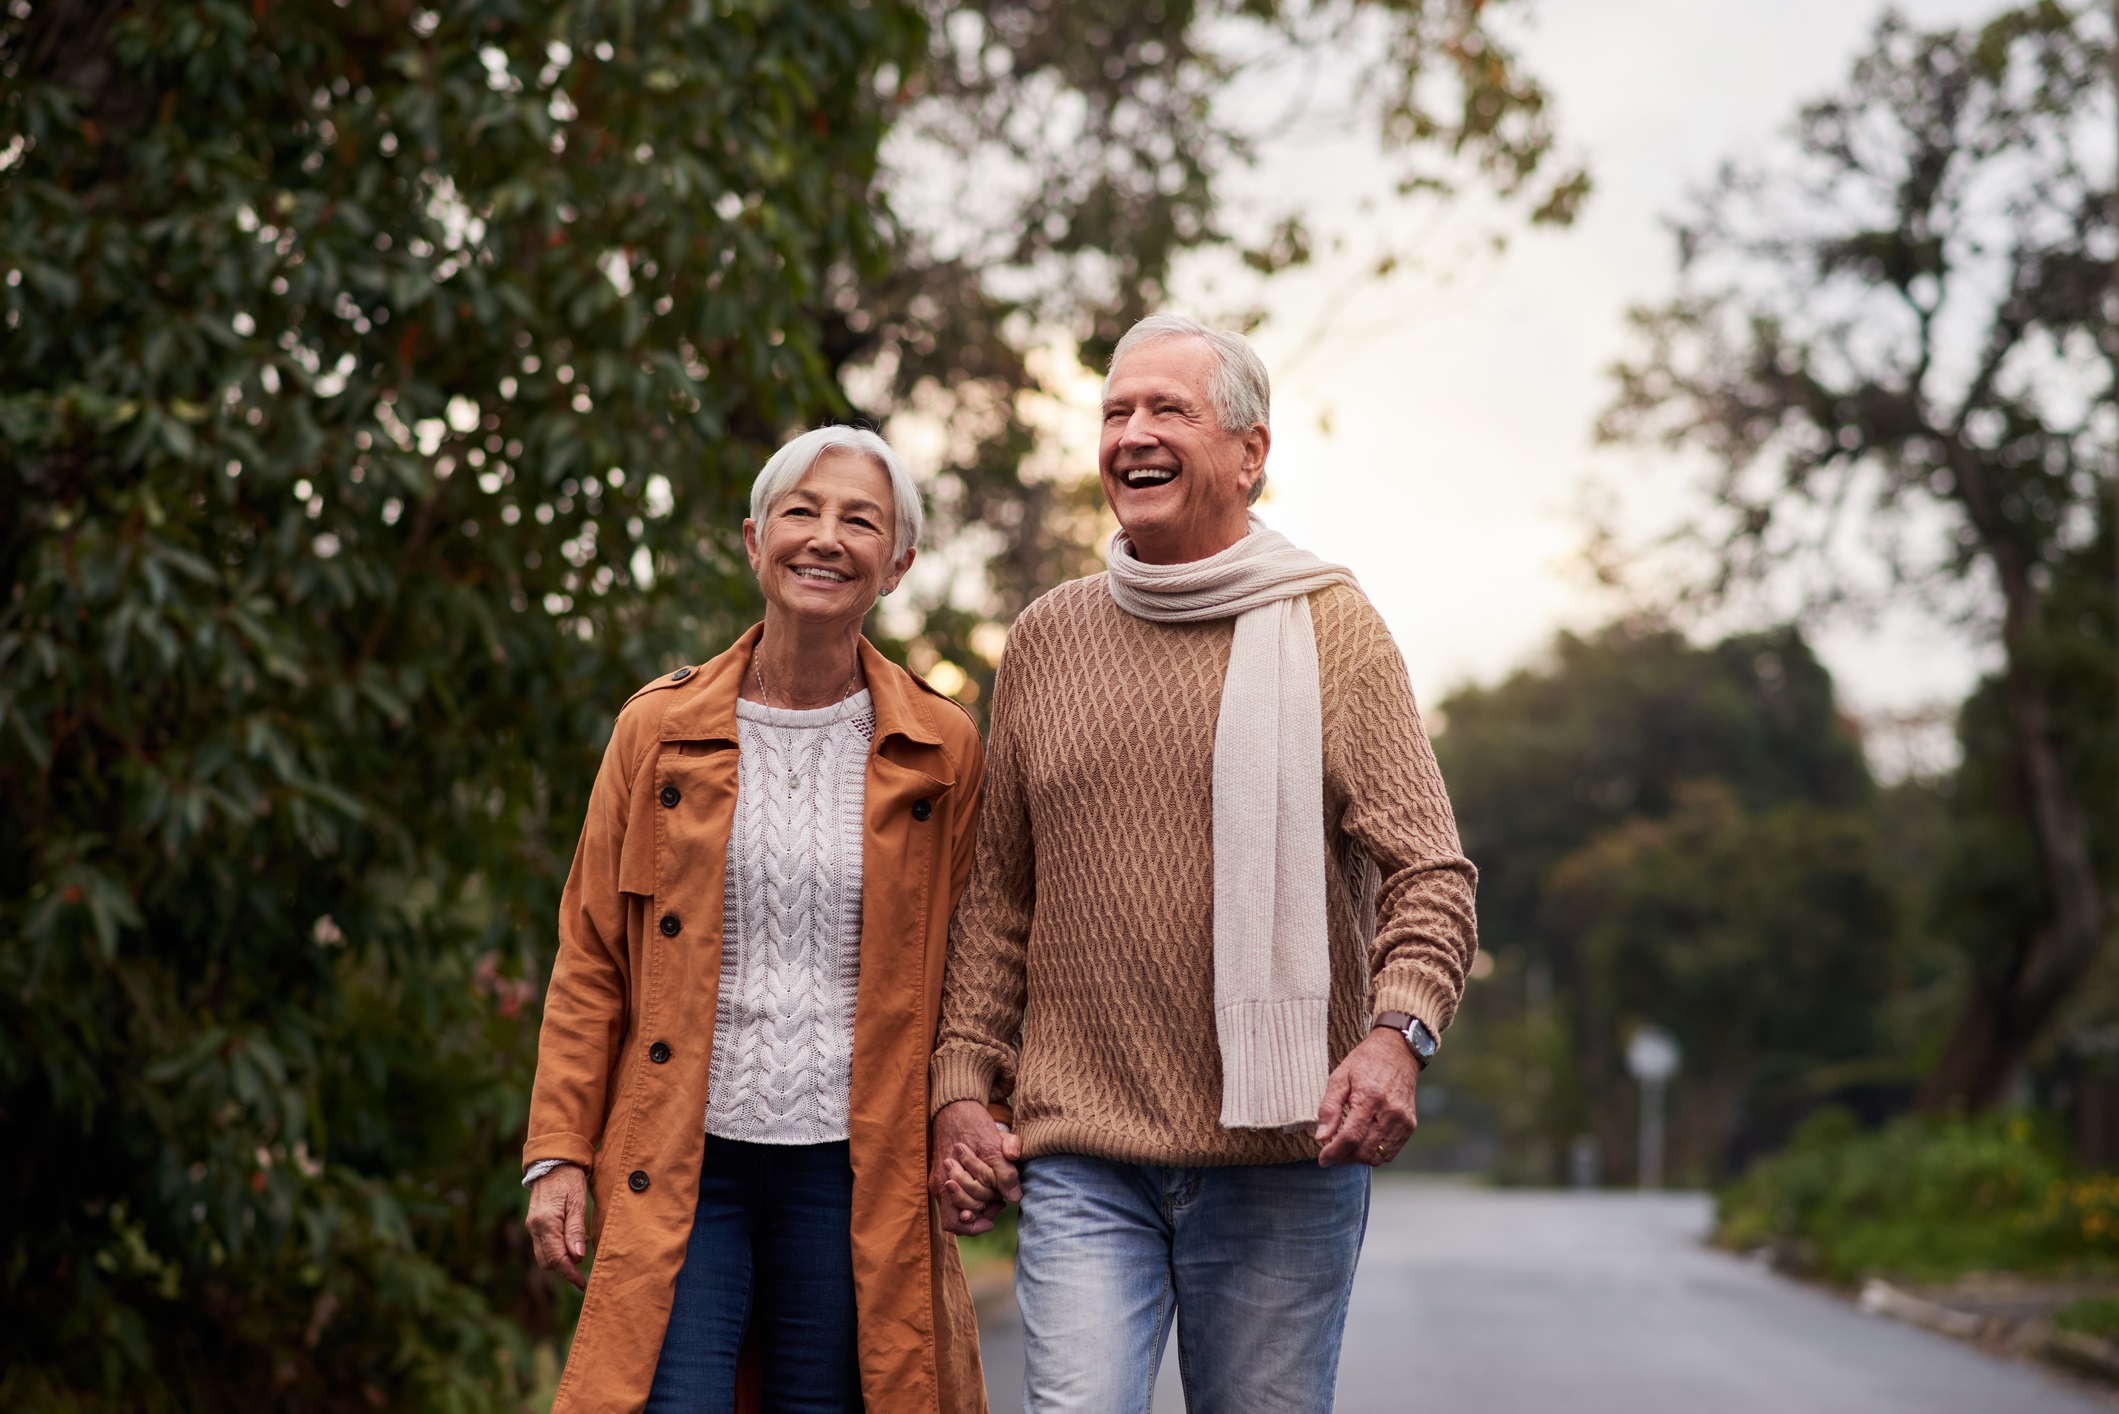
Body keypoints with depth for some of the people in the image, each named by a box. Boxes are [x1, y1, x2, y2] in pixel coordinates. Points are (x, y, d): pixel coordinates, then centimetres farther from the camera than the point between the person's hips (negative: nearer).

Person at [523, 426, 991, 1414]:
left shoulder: (941, 752, 4)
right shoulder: (658, 730, 4)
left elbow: (960, 973, 9)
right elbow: (589, 961, 7)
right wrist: (558, 1153, 2)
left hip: (853, 1174, 0)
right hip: (677, 1166, 0)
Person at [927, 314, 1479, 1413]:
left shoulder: (1330, 628, 2)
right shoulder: (1045, 641, 11)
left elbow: (1428, 874, -3)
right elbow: (999, 894, 16)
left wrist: (1396, 1030, -21)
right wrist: (963, 1085, 7)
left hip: (1282, 1157, -1)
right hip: (1082, 1160, 2)